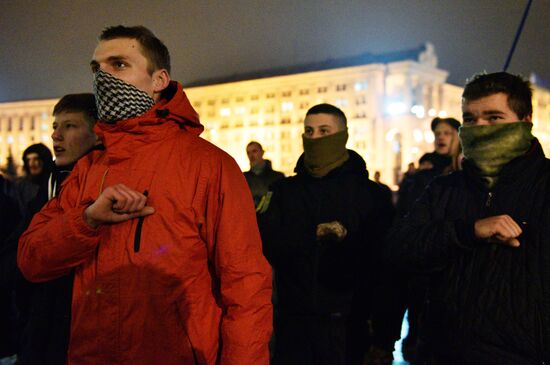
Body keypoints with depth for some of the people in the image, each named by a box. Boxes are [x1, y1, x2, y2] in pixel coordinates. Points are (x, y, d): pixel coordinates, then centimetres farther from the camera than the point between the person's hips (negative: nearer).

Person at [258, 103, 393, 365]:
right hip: (292, 319, 2)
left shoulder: (371, 194, 0)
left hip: (346, 321, -1)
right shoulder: (284, 190, 7)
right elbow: (263, 241, -6)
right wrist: (314, 235, -16)